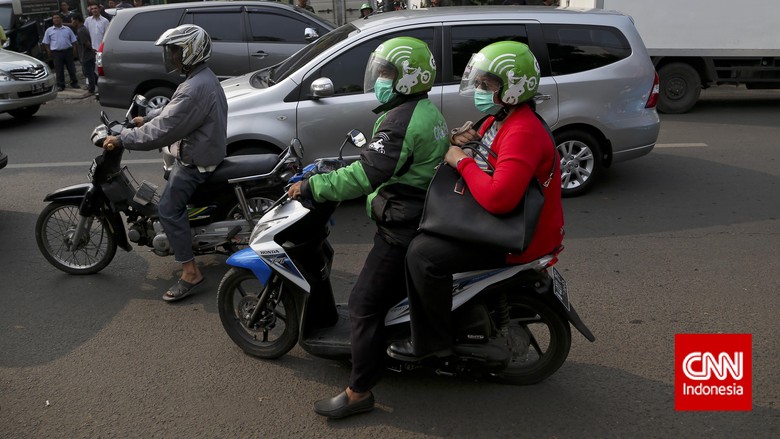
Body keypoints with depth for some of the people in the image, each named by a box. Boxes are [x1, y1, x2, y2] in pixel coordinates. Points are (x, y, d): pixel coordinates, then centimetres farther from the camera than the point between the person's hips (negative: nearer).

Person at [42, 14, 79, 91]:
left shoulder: (67, 29, 11)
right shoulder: (49, 30, 8)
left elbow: (73, 41, 12)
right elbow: (46, 43, 9)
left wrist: (74, 49, 0)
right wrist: (49, 52, -1)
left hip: (68, 51, 1)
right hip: (56, 52, -1)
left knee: (71, 68, 6)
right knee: (59, 70, 1)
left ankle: (74, 82, 19)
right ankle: (60, 85, 8)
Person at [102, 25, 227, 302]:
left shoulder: (195, 88, -27)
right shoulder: (203, 77, 8)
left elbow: (163, 130, -29)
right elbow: (172, 111, 21)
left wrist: (122, 139, -23)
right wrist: (146, 119, 15)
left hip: (196, 160, -11)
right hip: (203, 151, 11)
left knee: (169, 210, -12)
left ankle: (190, 273, -10)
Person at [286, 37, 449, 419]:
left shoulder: (400, 121, -20)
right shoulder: (428, 111, 13)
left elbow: (366, 175, -27)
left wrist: (311, 186, -19)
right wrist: (333, 170, 20)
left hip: (402, 228, -11)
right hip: (424, 216, 11)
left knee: (365, 304, -6)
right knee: (392, 289, 26)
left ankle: (359, 392, 1)